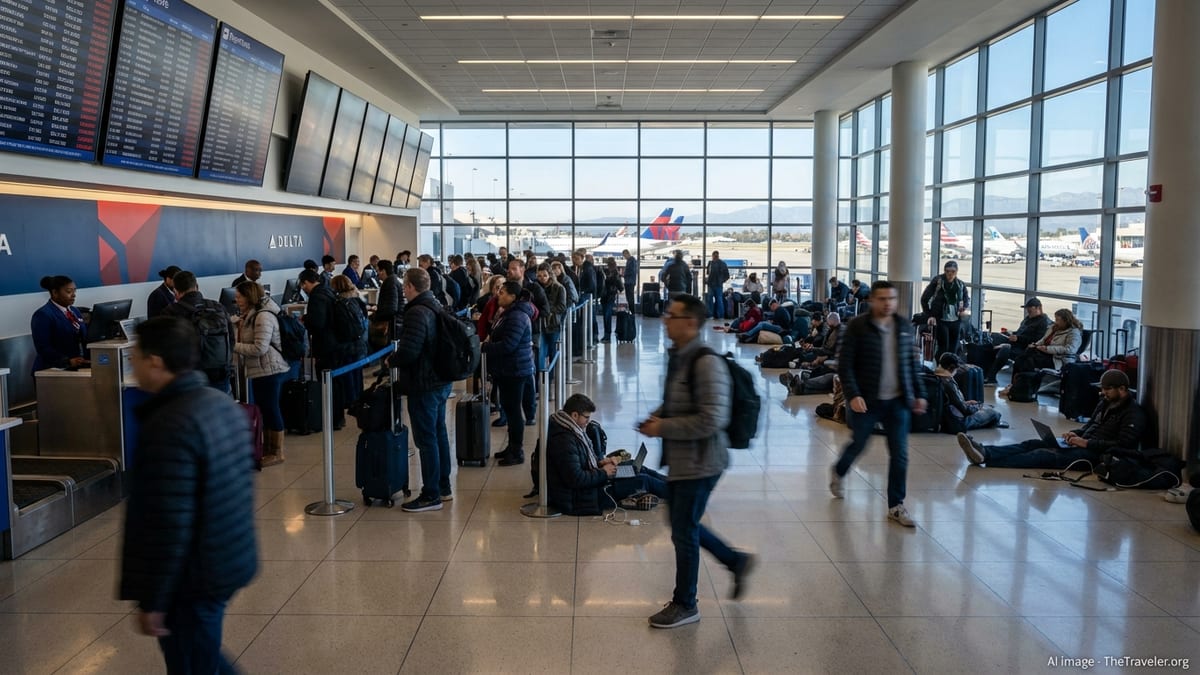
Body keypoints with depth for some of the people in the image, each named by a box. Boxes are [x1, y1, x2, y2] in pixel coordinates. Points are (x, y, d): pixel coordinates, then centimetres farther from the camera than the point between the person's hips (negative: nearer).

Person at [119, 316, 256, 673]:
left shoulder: (169, 427, -24)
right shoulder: (223, 404, 5)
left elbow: (168, 526, -26)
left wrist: (151, 601, -17)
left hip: (193, 577, -9)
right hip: (230, 561, 9)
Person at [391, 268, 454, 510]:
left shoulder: (417, 313, -20)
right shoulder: (438, 308, 10)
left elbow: (408, 352, -28)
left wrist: (392, 360, -8)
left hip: (423, 386, -10)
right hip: (441, 382, 10)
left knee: (426, 439, -3)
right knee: (439, 433, 18)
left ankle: (431, 495, 4)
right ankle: (443, 488, 28)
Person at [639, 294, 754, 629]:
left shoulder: (706, 363, -23)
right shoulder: (677, 356, 6)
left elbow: (713, 419, -28)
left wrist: (663, 428, -22)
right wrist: (657, 416, 1)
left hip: (699, 462, -9)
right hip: (679, 459, 9)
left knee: (684, 532, 4)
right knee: (685, 526, 20)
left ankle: (685, 605, 24)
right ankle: (737, 561, 40)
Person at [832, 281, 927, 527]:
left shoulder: (903, 327, 5)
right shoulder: (858, 327, -10)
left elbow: (912, 363, 12)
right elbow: (845, 364, -12)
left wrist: (918, 394, 9)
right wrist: (853, 395, -21)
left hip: (897, 401, 4)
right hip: (866, 400, -3)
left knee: (900, 454, 2)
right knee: (858, 445, 14)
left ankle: (896, 506, 14)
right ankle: (838, 473, 45)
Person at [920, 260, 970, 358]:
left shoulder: (960, 284, 3)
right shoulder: (937, 282, -10)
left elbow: (967, 298, 21)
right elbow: (924, 299, -3)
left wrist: (964, 309, 2)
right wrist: (929, 315, -6)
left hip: (955, 320, 4)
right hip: (941, 320, -4)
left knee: (953, 348, 7)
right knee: (943, 347, -8)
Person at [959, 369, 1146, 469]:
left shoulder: (1134, 414, -5)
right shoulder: (1105, 403, 21)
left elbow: (1123, 445, -16)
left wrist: (1087, 443, -18)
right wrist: (1075, 434, 7)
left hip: (1097, 454, -9)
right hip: (1083, 444, 9)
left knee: (1046, 455, -29)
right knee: (1033, 444, -14)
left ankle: (986, 458, -48)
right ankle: (984, 452, -37)